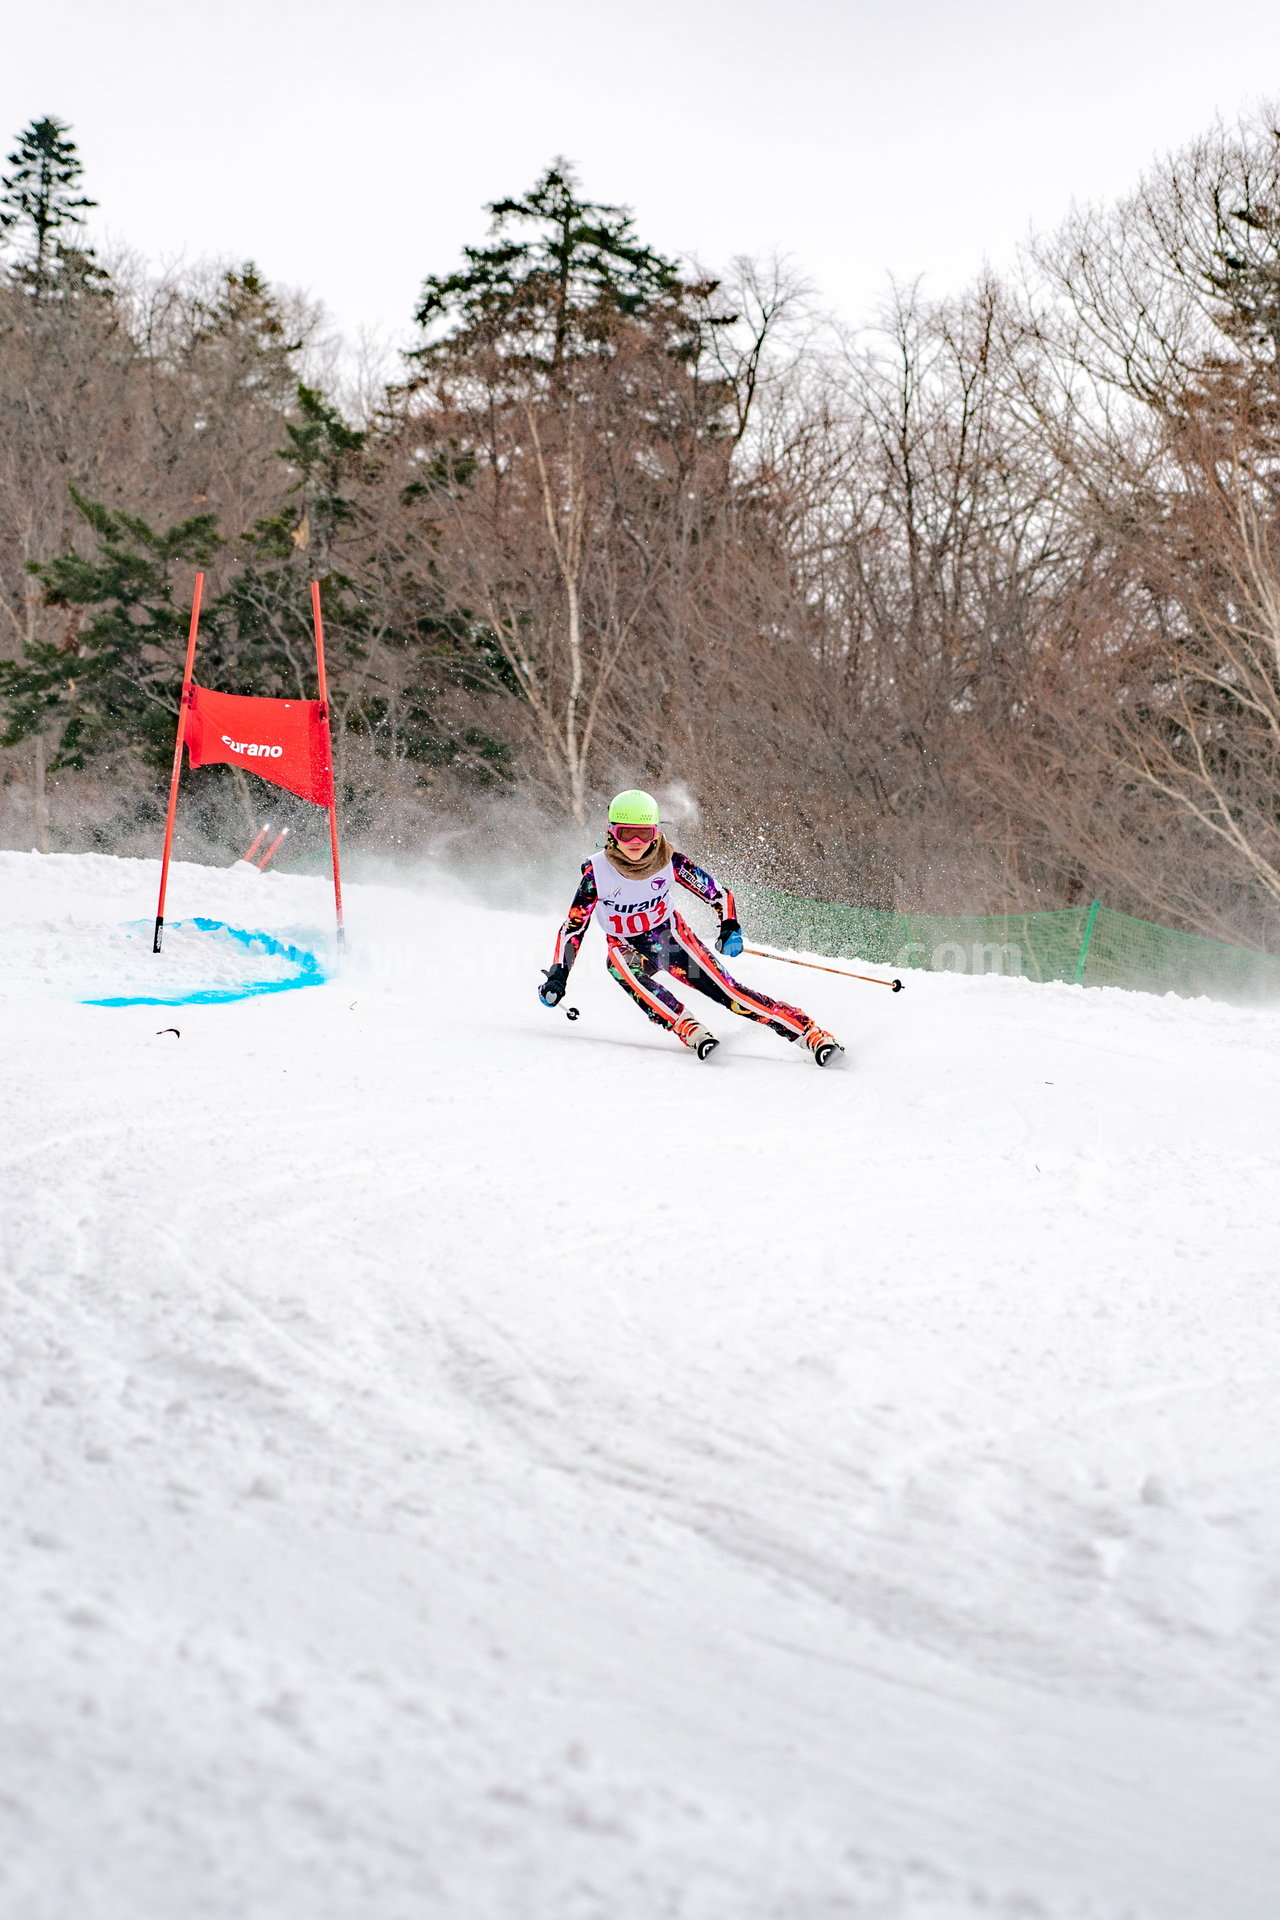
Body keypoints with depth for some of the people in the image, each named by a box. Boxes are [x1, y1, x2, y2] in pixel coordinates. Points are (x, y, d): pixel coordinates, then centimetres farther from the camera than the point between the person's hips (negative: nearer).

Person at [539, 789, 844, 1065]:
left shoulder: (669, 862, -16)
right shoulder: (596, 871, -18)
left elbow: (719, 894, -8)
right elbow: (573, 927, -9)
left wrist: (730, 929, -26)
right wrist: (557, 975, -17)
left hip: (669, 936, 0)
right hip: (627, 948, 0)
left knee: (726, 989, -18)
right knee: (624, 967, -37)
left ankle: (812, 1033, -23)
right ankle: (688, 1029, -46)